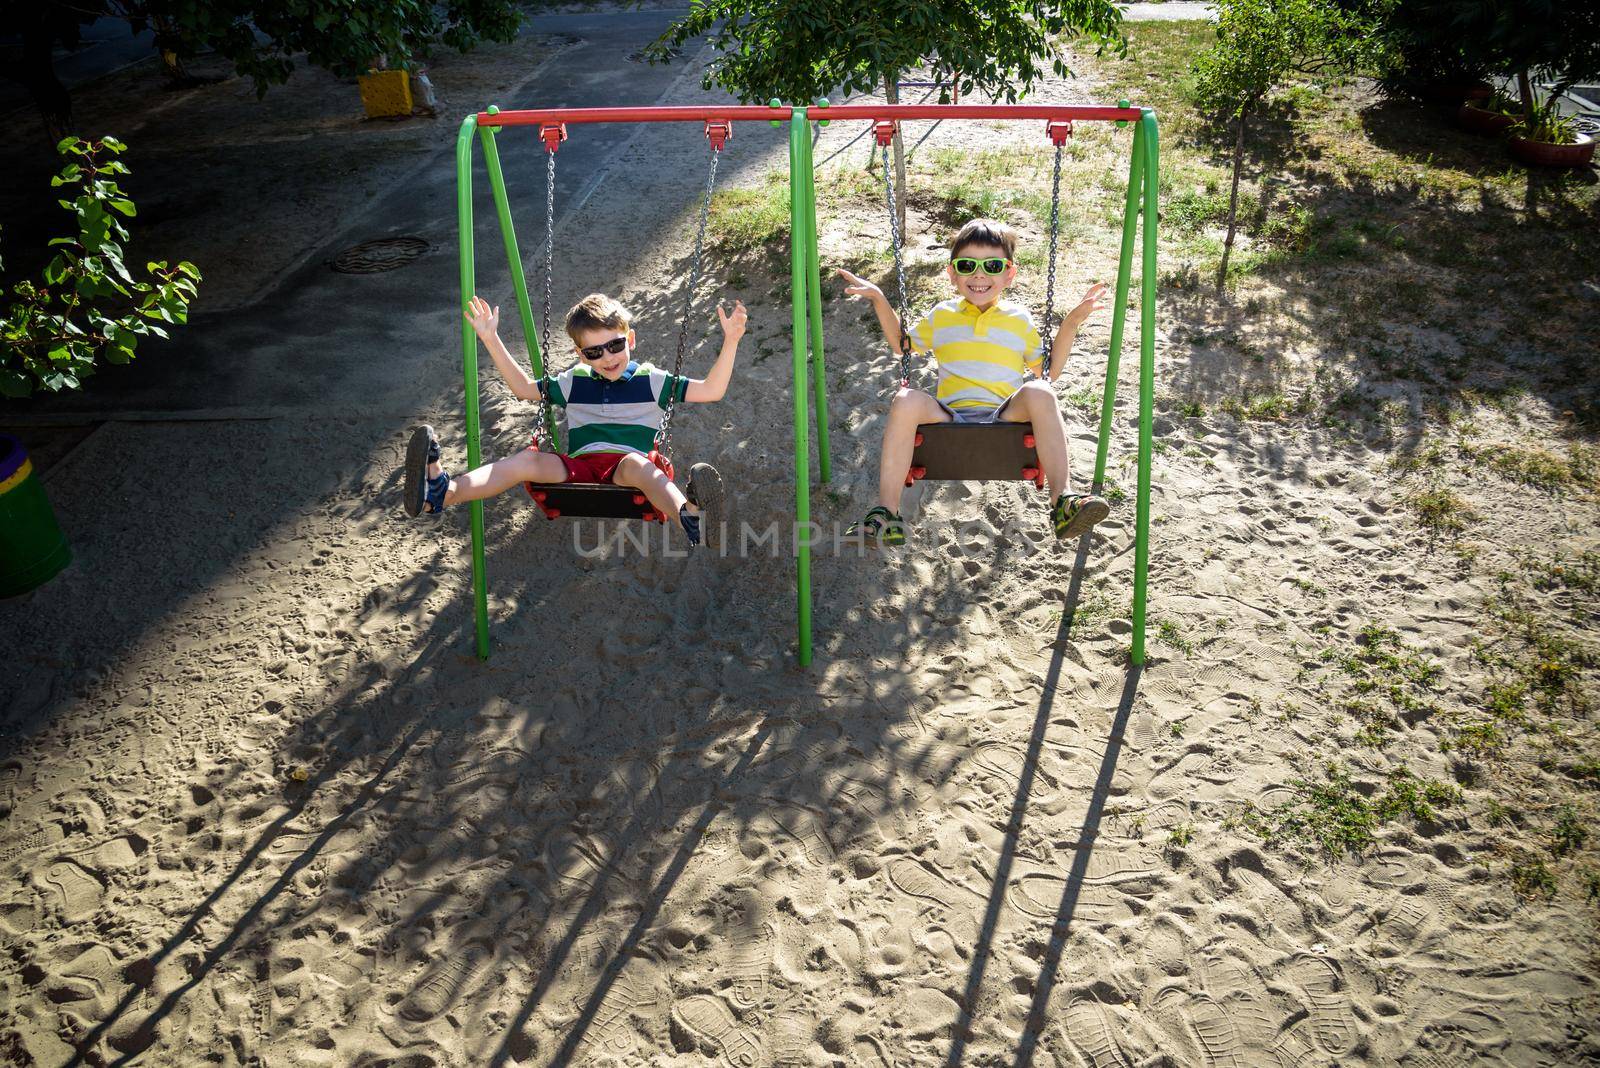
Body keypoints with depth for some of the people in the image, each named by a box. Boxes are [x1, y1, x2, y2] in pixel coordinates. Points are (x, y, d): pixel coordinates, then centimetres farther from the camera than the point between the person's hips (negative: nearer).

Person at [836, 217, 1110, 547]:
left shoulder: (1020, 319, 18)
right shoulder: (941, 315, 21)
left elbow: (1048, 372, 21)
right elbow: (902, 344, 33)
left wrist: (1071, 323, 12)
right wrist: (880, 300, 23)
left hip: (1006, 419, 0)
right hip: (949, 417, 1)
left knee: (1038, 392, -33)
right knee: (907, 401, -31)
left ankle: (1062, 500, -36)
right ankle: (886, 514, -32)